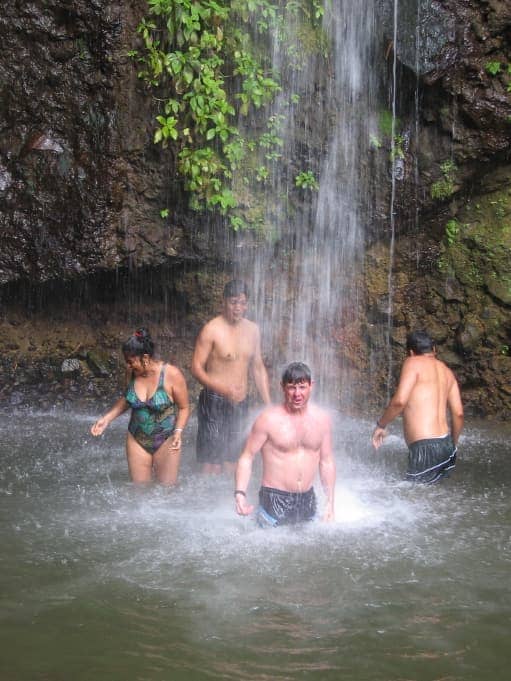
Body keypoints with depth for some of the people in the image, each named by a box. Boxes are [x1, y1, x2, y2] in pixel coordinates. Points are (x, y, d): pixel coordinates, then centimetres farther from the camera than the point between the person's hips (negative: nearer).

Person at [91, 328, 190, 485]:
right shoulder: (132, 373, -6)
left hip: (165, 441, -4)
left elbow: (184, 407, -8)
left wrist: (178, 431, -23)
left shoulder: (172, 375, -19)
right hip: (137, 440, 4)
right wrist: (107, 418, 2)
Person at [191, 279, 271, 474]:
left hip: (240, 403, 6)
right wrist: (223, 389, -24)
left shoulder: (252, 330, 9)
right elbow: (196, 367, -12)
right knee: (212, 464, -8)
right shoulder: (211, 330, -10)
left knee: (231, 461, 11)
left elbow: (258, 368, 16)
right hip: (214, 402, -6)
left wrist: (267, 403, 9)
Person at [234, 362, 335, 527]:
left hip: (308, 500, 4)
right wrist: (240, 493, -22)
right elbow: (247, 457, -8)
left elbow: (327, 462, 11)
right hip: (275, 500, -4)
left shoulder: (321, 419, 3)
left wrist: (330, 503, 8)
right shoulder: (269, 419, -10)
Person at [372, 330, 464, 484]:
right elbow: (458, 414, 13)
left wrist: (380, 425, 1)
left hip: (425, 448, -8)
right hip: (446, 446, 8)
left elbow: (400, 401, -15)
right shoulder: (446, 371, 17)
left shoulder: (413, 363, -2)